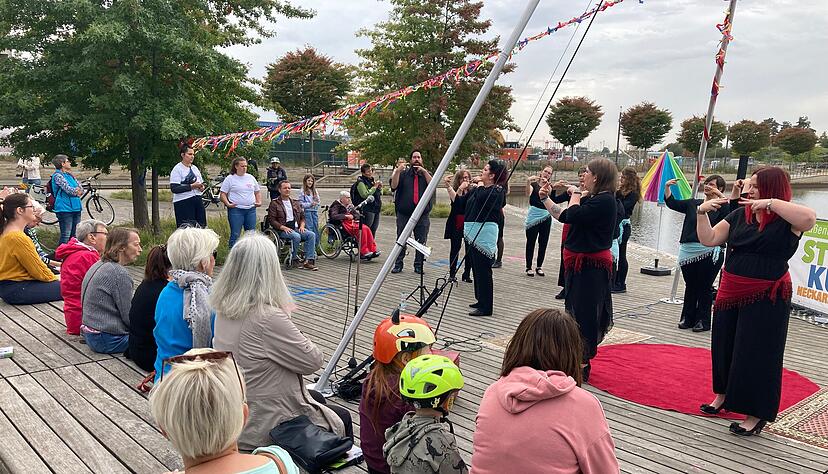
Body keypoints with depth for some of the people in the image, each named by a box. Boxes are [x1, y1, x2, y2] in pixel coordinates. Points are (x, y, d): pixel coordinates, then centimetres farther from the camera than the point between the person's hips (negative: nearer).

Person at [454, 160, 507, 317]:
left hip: (484, 234, -9)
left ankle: (486, 307, 0)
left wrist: (480, 186, -5)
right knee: (476, 268, 15)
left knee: (483, 270, -6)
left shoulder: (497, 191, -8)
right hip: (472, 233, 9)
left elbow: (482, 198, -25)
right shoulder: (477, 189, 16)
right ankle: (481, 300, 28)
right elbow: (460, 202, 19)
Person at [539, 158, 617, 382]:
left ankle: (582, 365, 8)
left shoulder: (604, 200, -17)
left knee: (584, 313, -2)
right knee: (576, 310, 18)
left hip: (590, 266, -10)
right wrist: (545, 198, 19)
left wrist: (575, 194, -10)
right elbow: (563, 216, 19)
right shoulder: (594, 200, 14)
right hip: (581, 263, 10)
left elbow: (573, 216, -27)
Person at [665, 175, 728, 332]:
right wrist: (667, 187, -5)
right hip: (688, 252, 4)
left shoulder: (721, 207, 1)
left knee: (704, 288, 2)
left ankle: (703, 321, 13)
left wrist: (721, 196, -25)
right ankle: (687, 318, 22)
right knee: (690, 287, 13)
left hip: (709, 253, -4)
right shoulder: (693, 203, 14)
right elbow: (672, 203, 8)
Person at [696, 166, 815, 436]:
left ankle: (756, 414, 15)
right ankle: (724, 395, 38)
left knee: (757, 353, 1)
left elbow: (809, 217, -33)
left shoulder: (787, 221, -10)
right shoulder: (739, 215, 5)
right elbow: (709, 240, 4)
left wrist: (770, 203, -27)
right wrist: (702, 212, -9)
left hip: (766, 299, -6)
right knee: (724, 347, 17)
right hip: (730, 293, 6)